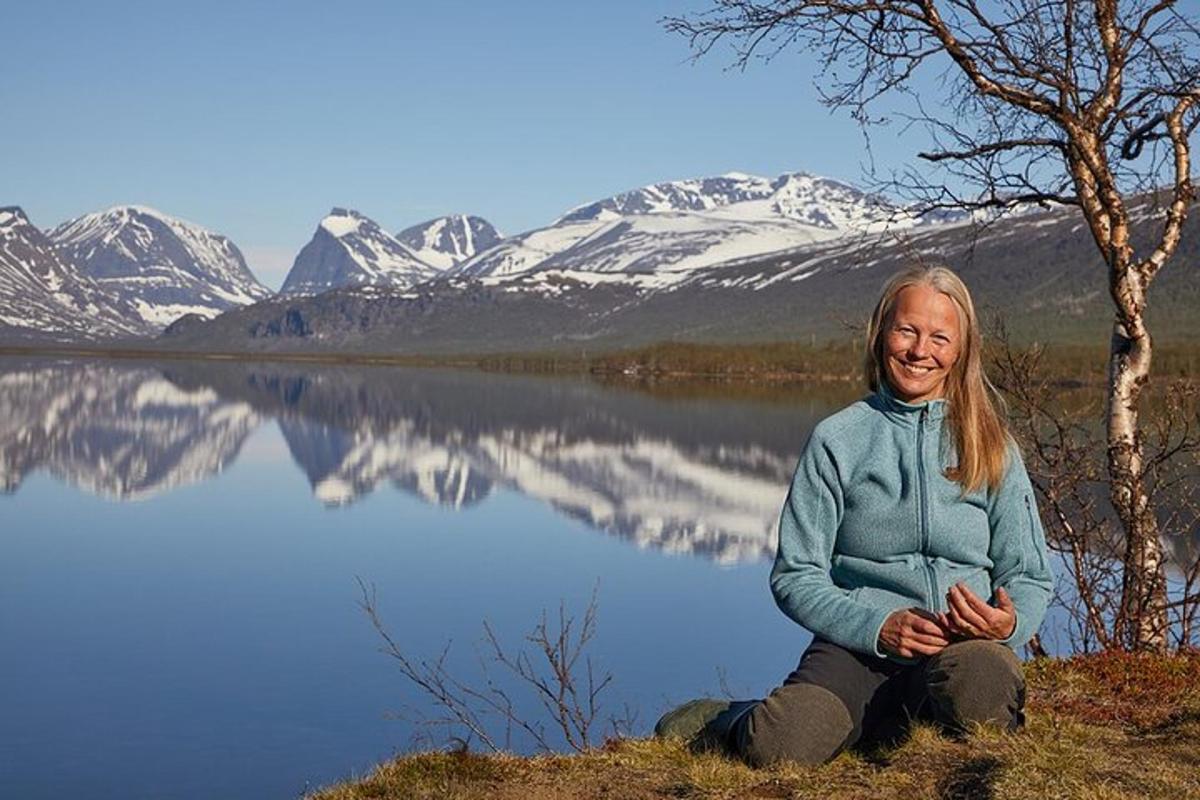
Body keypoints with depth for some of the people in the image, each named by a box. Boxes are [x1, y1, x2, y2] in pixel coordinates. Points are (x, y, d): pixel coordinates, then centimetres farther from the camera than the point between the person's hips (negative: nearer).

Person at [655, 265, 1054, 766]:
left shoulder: (991, 447, 12)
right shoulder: (837, 440, 7)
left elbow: (1030, 576, 12)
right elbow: (796, 576, 4)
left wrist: (1008, 623, -12)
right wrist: (876, 625, -12)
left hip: (967, 648, 2)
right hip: (859, 646, -1)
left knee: (981, 683, -37)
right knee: (780, 746, -31)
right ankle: (731, 720, 6)